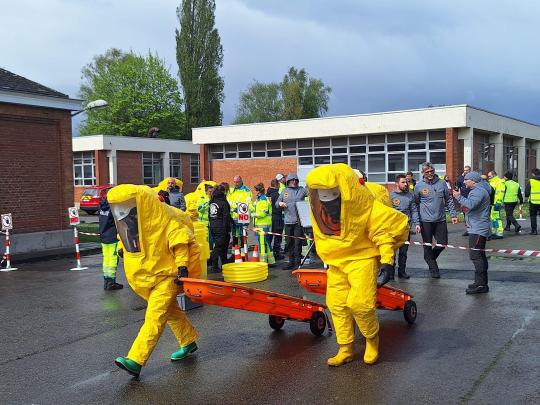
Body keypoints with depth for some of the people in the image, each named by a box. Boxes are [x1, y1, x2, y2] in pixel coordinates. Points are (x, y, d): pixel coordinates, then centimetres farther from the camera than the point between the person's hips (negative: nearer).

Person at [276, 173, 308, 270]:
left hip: (299, 220, -3)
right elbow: (276, 204, 15)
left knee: (298, 242, -4)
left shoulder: (302, 190, 6)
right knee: (290, 243, 10)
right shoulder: (285, 191, 13)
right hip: (288, 221, 3)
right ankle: (291, 262, 21)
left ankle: (297, 263, 0)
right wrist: (280, 203, -6)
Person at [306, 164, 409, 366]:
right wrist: (327, 257, 24)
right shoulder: (319, 208, -3)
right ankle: (345, 350, 20)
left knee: (360, 303, -18)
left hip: (362, 257, -6)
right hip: (336, 261, 6)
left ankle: (372, 338, 12)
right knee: (337, 304, 5)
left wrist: (387, 260, -22)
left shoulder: (365, 206, -22)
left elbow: (386, 228, -17)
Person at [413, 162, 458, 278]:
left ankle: (431, 258, 32)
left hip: (440, 220, 2)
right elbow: (415, 204, 2)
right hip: (426, 221, -2)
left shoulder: (441, 183, 3)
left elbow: (448, 200, 10)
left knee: (443, 243, 5)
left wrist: (453, 214, 3)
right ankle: (433, 269, 16)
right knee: (427, 246, 3)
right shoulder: (419, 186, -3)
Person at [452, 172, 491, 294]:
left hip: (478, 229, -12)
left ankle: (481, 284, -13)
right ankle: (482, 283, 22)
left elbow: (471, 204, -30)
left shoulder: (478, 191, -15)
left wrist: (459, 197, -20)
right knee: (480, 256, 15)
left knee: (475, 255, -13)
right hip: (478, 228, 12)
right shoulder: (477, 190, 21)